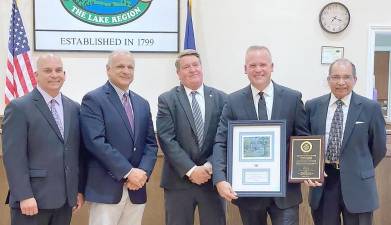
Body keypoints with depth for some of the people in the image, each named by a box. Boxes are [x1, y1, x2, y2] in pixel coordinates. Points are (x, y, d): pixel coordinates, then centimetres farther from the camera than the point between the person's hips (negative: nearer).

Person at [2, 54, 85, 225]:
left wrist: (79, 189, 9)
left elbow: (79, 152, 12)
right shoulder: (18, 108, -5)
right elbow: (14, 156, -11)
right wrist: (24, 196, -16)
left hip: (65, 198, 5)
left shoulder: (74, 108, 10)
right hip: (33, 199, -5)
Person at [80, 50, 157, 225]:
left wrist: (143, 172, -7)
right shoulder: (93, 100, -5)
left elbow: (151, 143, 11)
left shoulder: (142, 104, 15)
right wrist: (128, 172, -16)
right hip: (106, 189, -6)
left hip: (137, 189, 6)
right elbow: (96, 142, -15)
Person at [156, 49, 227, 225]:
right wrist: (191, 170, -15)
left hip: (212, 179, 2)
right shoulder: (167, 100, -1)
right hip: (178, 181, -1)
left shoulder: (220, 98, 5)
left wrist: (209, 166, -12)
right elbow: (167, 140, -9)